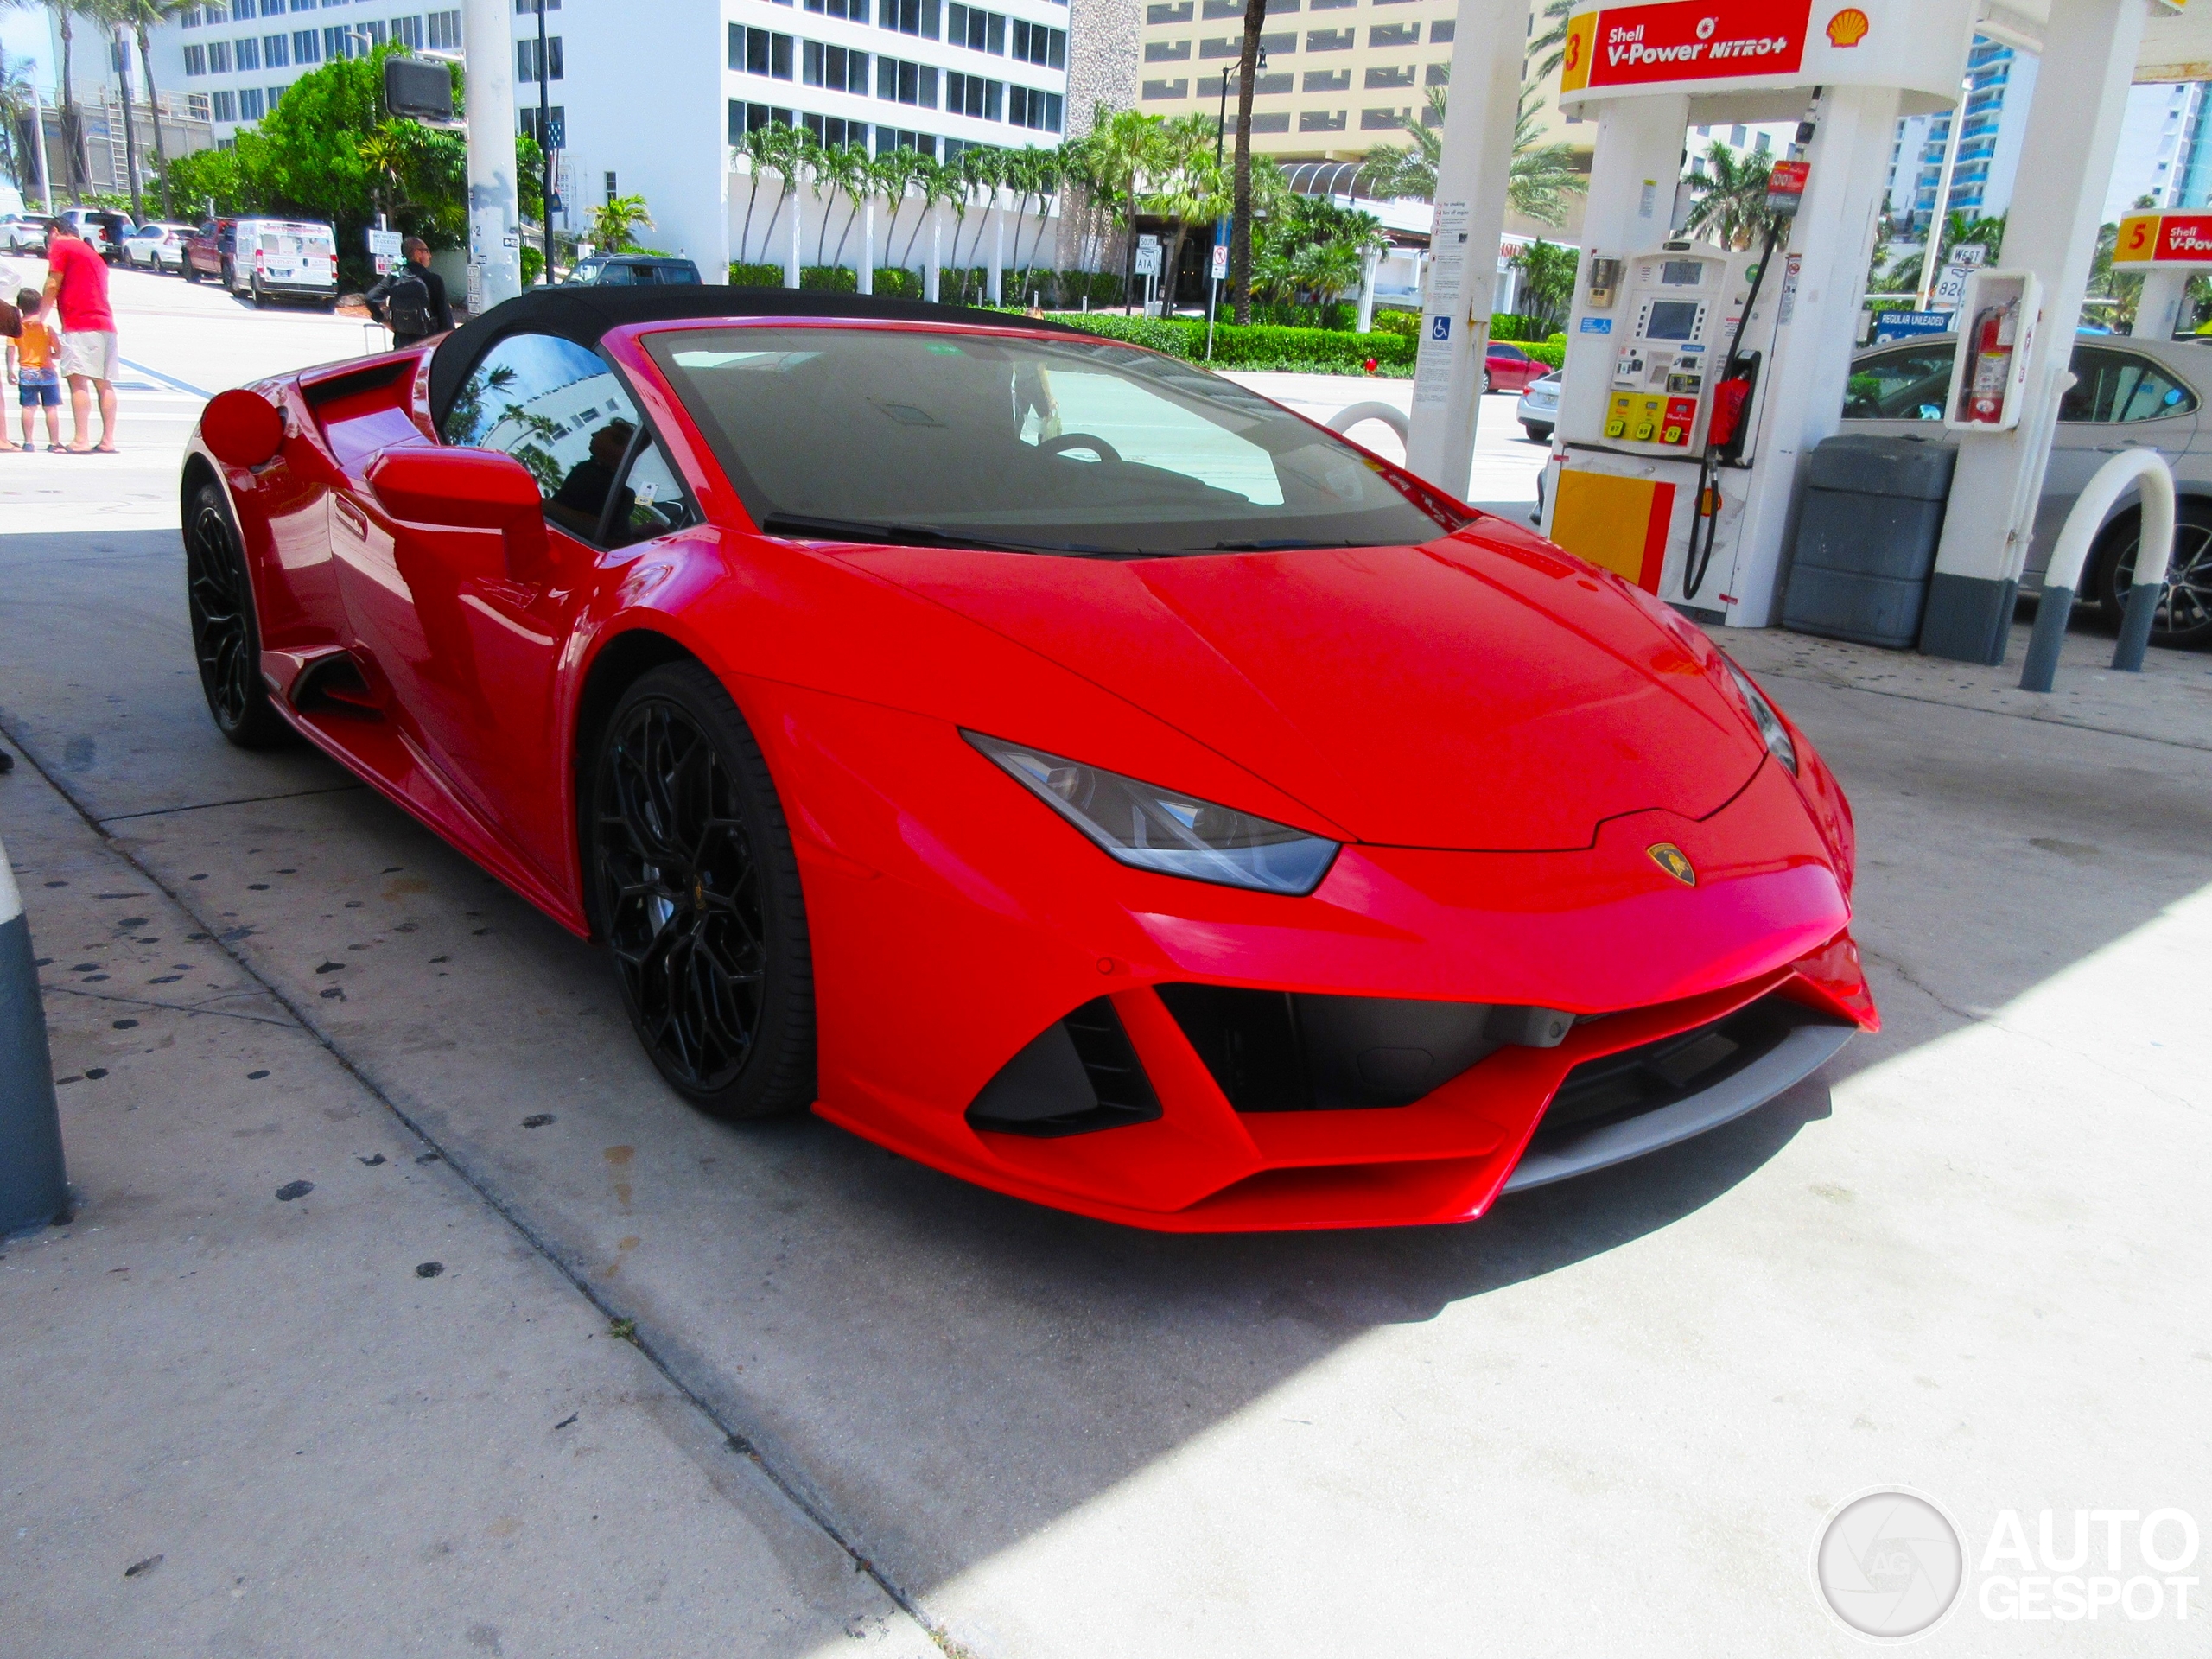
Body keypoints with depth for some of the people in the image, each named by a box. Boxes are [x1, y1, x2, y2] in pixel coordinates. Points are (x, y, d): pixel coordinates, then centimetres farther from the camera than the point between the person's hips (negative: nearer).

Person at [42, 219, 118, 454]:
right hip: (106, 323, 8)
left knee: (77, 380, -13)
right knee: (104, 383, 6)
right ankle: (108, 440, 3)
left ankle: (81, 440, -21)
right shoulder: (93, 254, 26)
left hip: (80, 323, -8)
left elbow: (53, 285, -4)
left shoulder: (61, 246, 3)